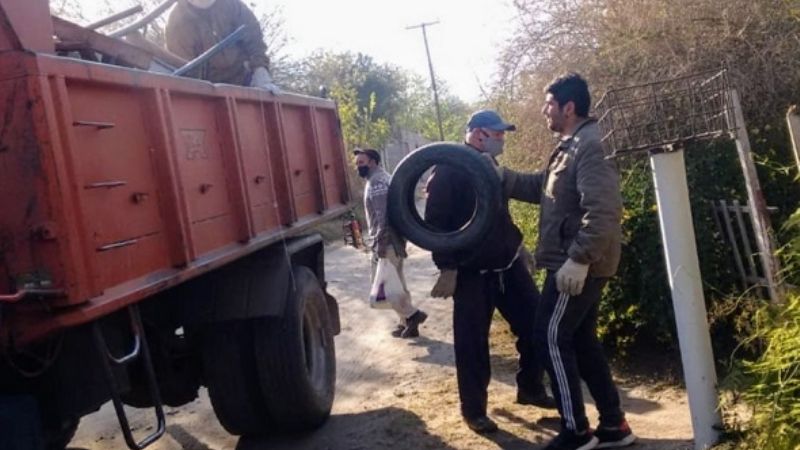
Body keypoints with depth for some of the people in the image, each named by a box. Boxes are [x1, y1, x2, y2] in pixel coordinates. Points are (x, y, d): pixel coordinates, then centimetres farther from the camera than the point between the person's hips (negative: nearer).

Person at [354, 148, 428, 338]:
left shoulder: (376, 181, -14)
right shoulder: (379, 179, 19)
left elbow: (383, 214, -23)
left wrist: (380, 242, -25)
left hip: (387, 241, -10)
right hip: (394, 239, 10)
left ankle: (412, 314, -3)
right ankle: (408, 323, 20)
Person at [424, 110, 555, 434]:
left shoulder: (490, 168, 13)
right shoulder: (449, 171, -12)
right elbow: (436, 223, -16)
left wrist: (516, 246, 17)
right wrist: (447, 269, -19)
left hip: (508, 266, 7)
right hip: (472, 274, -7)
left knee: (536, 326, 8)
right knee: (472, 345, 1)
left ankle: (530, 390, 28)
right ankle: (474, 411, 16)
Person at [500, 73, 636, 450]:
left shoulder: (591, 146, -17)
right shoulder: (570, 147, 16)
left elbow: (602, 212, -26)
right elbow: (540, 188, 25)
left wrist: (578, 259, -27)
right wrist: (499, 176, 15)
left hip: (579, 265, -10)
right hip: (574, 262, 10)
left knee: (551, 337, -4)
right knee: (581, 340, 15)